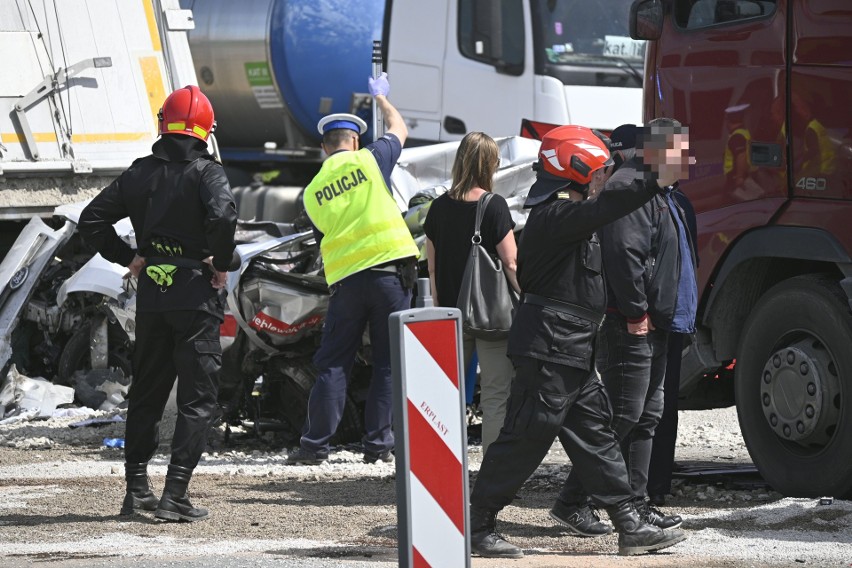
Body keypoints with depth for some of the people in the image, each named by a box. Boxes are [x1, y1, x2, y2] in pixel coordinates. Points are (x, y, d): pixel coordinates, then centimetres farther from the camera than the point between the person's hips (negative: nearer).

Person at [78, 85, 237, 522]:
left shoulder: (140, 173, 6)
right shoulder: (206, 172, -9)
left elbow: (92, 220, 6)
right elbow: (223, 215, -28)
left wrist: (128, 257, 11)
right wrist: (221, 264, -13)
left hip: (151, 291, 5)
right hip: (196, 292, -5)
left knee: (146, 391, 16)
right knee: (198, 397, -1)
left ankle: (136, 489, 17)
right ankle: (175, 494, -9)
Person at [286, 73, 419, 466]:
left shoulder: (313, 191, 9)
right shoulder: (369, 160, 2)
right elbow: (399, 130, 22)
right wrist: (382, 98, 39)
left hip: (345, 279, 2)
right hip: (389, 268, -2)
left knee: (332, 363, 7)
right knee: (388, 363, 4)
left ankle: (315, 444, 5)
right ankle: (378, 445, 2)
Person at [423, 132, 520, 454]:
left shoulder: (439, 208, 3)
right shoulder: (494, 206, -11)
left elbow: (432, 267, 9)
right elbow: (510, 263, -13)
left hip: (452, 311, 5)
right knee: (496, 395, -2)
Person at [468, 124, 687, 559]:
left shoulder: (564, 214, 18)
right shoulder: (555, 216, -17)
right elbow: (602, 210, -34)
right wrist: (656, 185, -40)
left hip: (570, 350, 11)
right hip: (549, 347, -11)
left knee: (595, 433, 10)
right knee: (524, 439, -6)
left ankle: (629, 526, 11)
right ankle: (478, 527, 1)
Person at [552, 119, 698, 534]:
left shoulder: (658, 193, 20)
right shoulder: (629, 188, -15)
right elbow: (624, 254, -24)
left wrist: (654, 315, 19)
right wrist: (636, 313, -21)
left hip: (651, 328, 11)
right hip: (629, 328, -11)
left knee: (646, 417, 12)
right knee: (624, 417, -11)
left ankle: (636, 504, 17)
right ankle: (571, 503, -7)